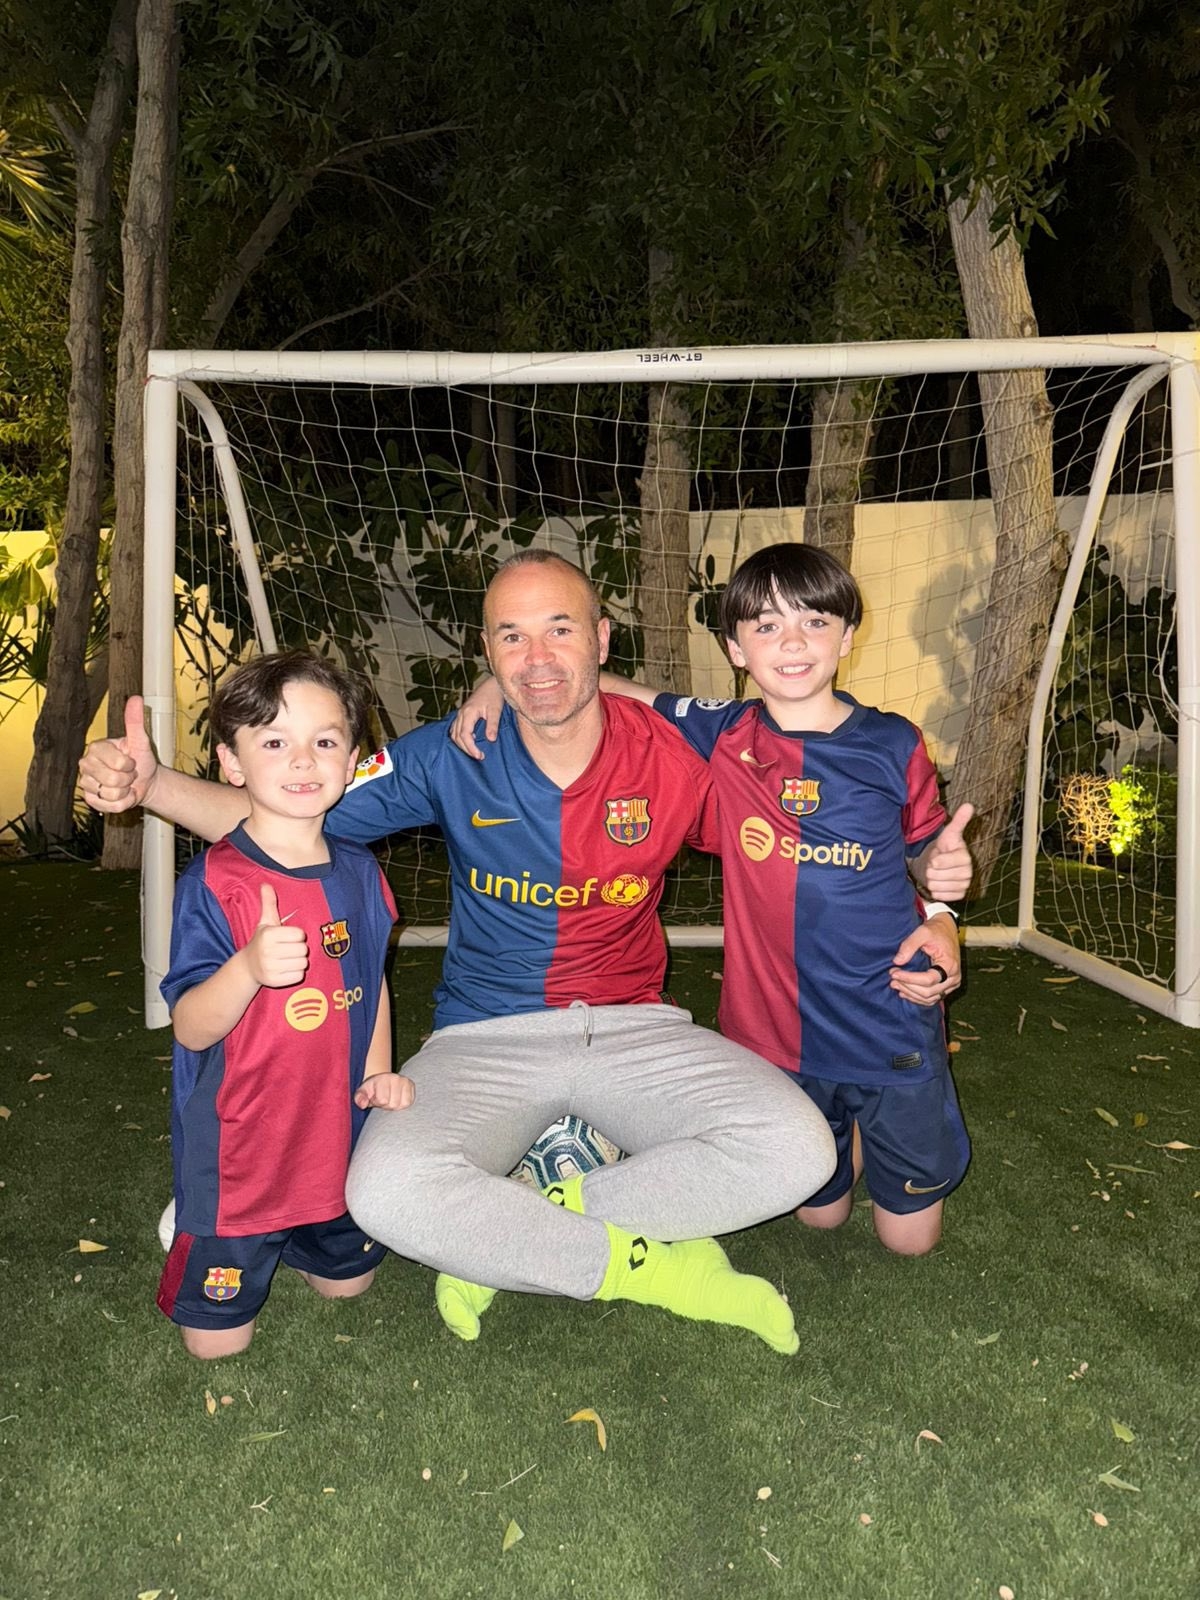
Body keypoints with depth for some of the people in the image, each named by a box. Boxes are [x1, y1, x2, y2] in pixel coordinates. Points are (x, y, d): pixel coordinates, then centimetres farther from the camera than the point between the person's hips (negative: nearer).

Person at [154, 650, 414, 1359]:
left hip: (339, 1140, 5)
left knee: (348, 1280, 22)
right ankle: (202, 1237, 36)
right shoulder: (214, 883, -20)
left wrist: (378, 1071, 1)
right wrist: (250, 967, -40)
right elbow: (191, 1028, -21)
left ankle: (282, 1236, 48)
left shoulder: (359, 872, -2)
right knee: (219, 1338, 9)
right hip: (236, 1150, -5)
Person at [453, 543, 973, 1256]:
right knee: (820, 1211, 21)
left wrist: (946, 866, -16)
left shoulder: (893, 744, -8)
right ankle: (849, 1124, 50)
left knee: (911, 1236, 15)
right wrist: (500, 682, -11)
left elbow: (923, 848, 7)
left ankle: (878, 1113, 42)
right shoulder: (723, 734, -7)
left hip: (893, 1019, -1)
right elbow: (597, 685, 3)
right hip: (777, 1028, 1)